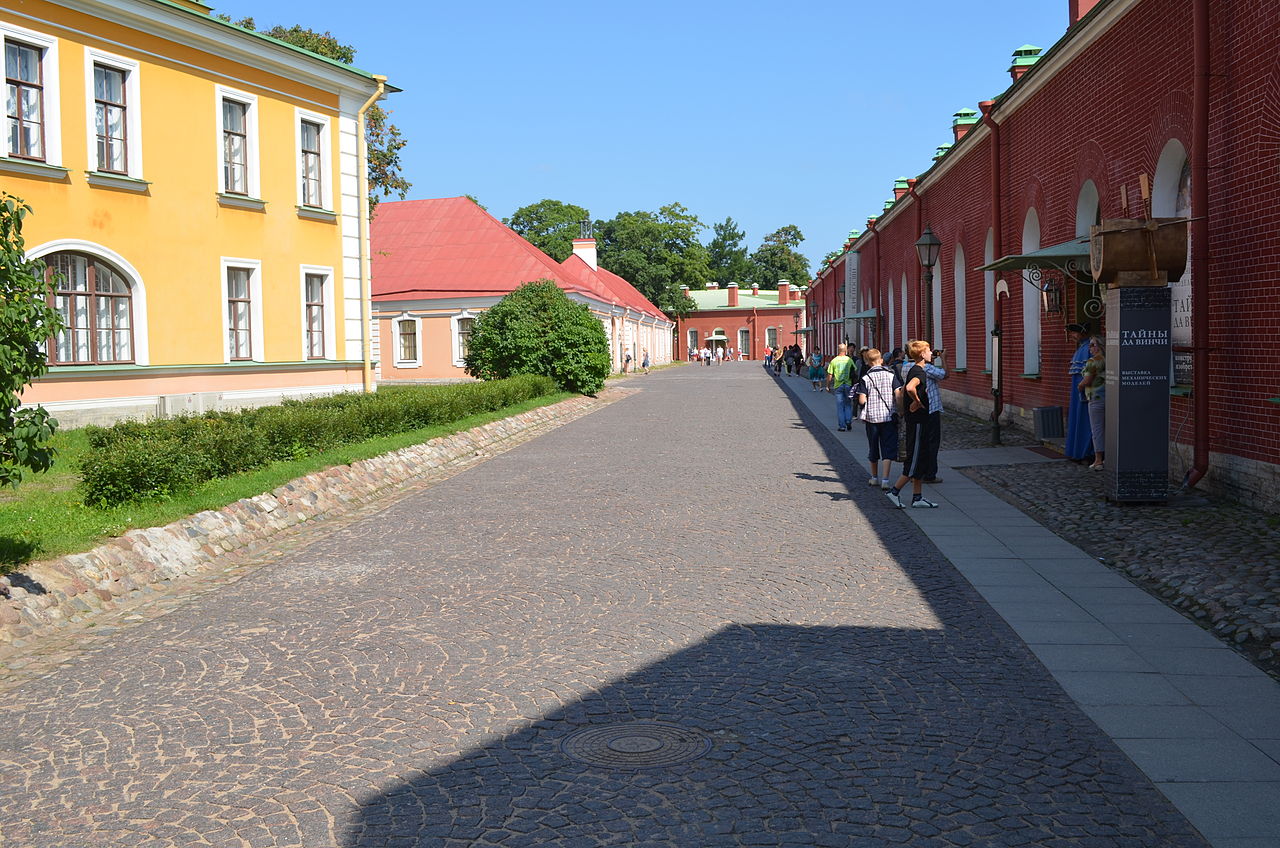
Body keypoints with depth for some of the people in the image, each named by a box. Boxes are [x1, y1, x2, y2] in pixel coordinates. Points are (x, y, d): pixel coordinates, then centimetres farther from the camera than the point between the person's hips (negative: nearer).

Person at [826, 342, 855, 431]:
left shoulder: (834, 361, -2)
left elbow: (829, 375, -2)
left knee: (840, 405, 3)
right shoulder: (849, 360, 0)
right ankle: (848, 421, -2)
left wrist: (828, 386, 9)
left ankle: (842, 425, 3)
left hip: (838, 385, 0)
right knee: (848, 404, 14)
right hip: (848, 385, 1)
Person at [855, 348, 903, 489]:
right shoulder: (891, 375, -2)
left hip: (871, 417, 0)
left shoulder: (865, 378, -4)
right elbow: (898, 395, -7)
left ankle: (874, 478, 28)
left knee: (873, 448, 14)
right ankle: (885, 479, -12)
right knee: (888, 449, 0)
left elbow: (862, 400, -8)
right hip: (889, 416, 0)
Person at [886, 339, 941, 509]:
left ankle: (917, 497, 14)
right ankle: (895, 491, 0)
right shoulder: (919, 371, -17)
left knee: (920, 459, 11)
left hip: (917, 420, 10)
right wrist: (917, 402, -22)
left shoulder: (914, 370, 14)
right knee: (916, 459, -5)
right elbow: (910, 388, -37)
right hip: (918, 420, -10)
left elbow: (903, 390, 26)